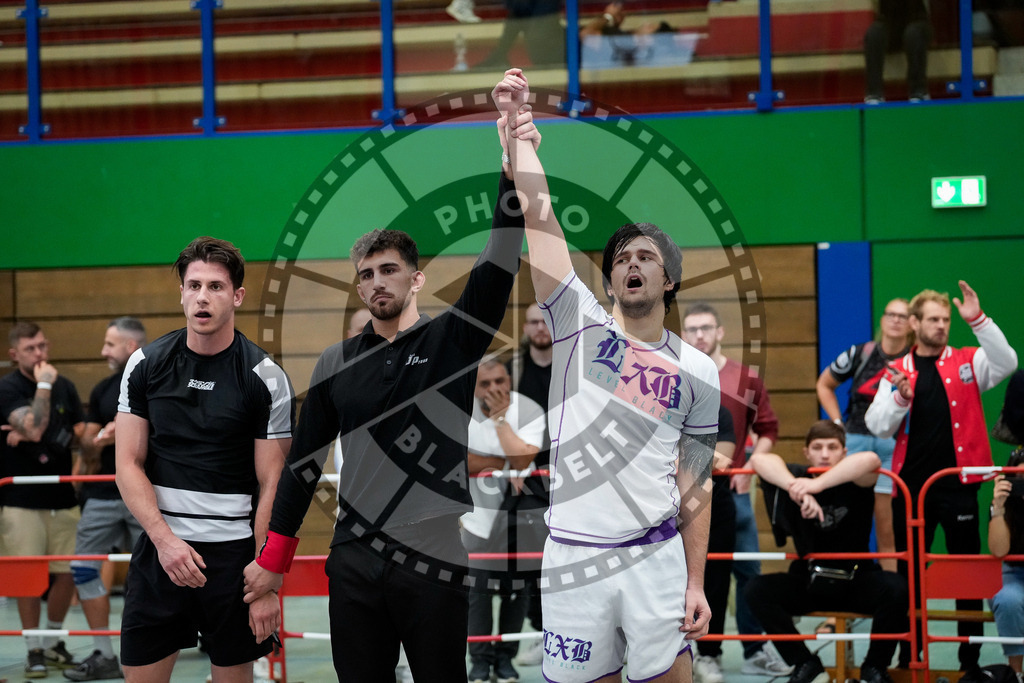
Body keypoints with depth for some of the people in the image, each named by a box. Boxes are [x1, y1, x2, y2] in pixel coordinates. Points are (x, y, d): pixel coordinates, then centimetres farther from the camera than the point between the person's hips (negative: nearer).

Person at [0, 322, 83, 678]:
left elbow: (80, 434, 9)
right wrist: (43, 385, -17)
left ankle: (53, 641, 23)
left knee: (67, 574, 5)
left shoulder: (64, 386, 9)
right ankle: (34, 650, 9)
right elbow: (33, 429, -22)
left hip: (62, 498, 5)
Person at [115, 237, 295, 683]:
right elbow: (129, 465, 2)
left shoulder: (265, 378, -5)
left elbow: (272, 487, -5)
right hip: (159, 549, 2)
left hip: (233, 553, -2)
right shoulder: (146, 365, 3)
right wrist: (165, 539, -12)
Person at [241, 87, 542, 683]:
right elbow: (305, 461, 12)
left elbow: (498, 271, -14)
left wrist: (514, 173, -25)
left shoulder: (453, 340, 1)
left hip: (435, 566, -2)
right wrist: (274, 558, 9)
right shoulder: (336, 364, 8)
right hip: (355, 564, 3)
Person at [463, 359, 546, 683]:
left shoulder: (530, 411, -14)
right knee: (478, 589, 0)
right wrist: (503, 464, -17)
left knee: (516, 589, 5)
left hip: (519, 517, -1)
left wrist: (500, 417, -24)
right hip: (480, 514, 1)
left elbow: (521, 461, -25)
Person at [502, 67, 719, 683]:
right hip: (574, 557, 0)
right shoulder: (581, 324, 4)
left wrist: (696, 582, 3)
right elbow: (538, 212, -3)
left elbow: (695, 482, 8)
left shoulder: (698, 371, 7)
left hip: (658, 556, 0)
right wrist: (515, 123, -7)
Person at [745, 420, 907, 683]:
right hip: (807, 581, 2)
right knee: (757, 589, -22)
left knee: (895, 588, -30)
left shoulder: (853, 482, -9)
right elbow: (759, 460, -23)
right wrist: (799, 491, -39)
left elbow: (870, 460, -34)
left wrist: (817, 485, -45)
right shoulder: (798, 476, -4)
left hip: (855, 582, -2)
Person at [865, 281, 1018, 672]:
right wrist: (900, 398, -17)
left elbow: (1006, 363, -15)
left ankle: (970, 658, 11)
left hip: (958, 484, -2)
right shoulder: (896, 372, 8)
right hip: (911, 486, 2)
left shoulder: (968, 363, 5)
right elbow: (877, 426, 2)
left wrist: (978, 321, -24)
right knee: (909, 572, 9)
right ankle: (908, 656, 19)